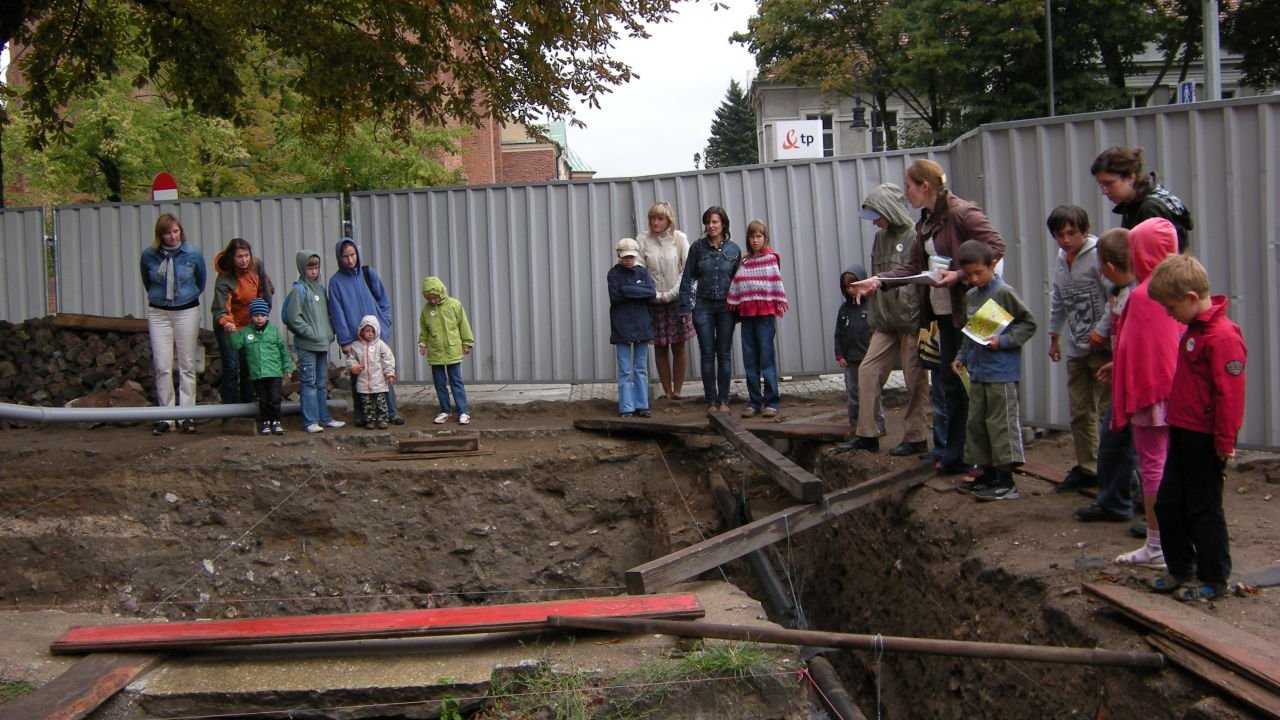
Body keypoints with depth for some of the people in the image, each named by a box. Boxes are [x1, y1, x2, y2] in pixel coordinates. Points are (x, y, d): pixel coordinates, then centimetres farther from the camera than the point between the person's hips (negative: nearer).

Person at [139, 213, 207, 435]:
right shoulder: (149, 256, -5)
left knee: (187, 366, 4)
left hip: (187, 311, 0)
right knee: (162, 367, -1)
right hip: (158, 313, 1)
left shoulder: (193, 254, -7)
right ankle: (165, 417, 6)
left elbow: (201, 282, 10)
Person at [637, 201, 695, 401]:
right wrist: (656, 295, -11)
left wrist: (671, 294, -12)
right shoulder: (642, 240, -2)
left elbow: (687, 270, -5)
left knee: (678, 347, 2)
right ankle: (667, 392, 11)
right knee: (660, 348, 4)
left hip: (677, 300, 0)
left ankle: (677, 391, 10)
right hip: (653, 301, 1)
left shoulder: (679, 238, -3)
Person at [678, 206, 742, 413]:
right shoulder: (698, 247, 0)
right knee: (707, 355, 2)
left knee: (724, 355, 5)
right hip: (703, 306, 0)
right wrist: (686, 308, -2)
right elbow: (687, 279, 2)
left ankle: (724, 400, 11)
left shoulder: (734, 250, 1)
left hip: (726, 307, 0)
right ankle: (711, 400, 8)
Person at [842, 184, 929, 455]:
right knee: (867, 371, 2)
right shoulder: (880, 238, 12)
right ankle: (867, 434, 8)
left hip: (912, 321, -7)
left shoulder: (915, 237, -11)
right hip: (885, 322, 7)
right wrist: (873, 318, 15)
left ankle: (915, 438, 13)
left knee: (915, 381, 2)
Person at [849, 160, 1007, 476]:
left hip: (969, 310, -9)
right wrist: (878, 280, 5)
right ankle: (955, 456, 21)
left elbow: (996, 247, -18)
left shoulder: (961, 212, -13)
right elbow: (915, 268, 15)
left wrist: (960, 275, -23)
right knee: (950, 383, 12)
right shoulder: (925, 223, 15)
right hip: (944, 312, 9)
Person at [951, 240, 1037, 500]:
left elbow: (1028, 323, -9)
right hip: (977, 372, 8)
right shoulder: (970, 296, 13)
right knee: (976, 423, 12)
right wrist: (962, 356, 15)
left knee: (1002, 423, -5)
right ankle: (987, 474, 22)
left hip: (1002, 373, -8)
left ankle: (1006, 481, 0)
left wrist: (1004, 340, -18)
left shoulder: (1004, 292, -10)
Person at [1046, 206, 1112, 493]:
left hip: (1102, 347, -7)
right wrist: (1054, 336, 22)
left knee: (1109, 408, -6)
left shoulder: (1098, 256, -13)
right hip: (1076, 348, 8)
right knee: (1079, 411, 12)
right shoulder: (1061, 260, 10)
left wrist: (1099, 333, -16)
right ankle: (1086, 467, 23)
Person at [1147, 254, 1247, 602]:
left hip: (1204, 439, -9)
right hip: (1183, 432, 10)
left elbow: (1230, 394, -22)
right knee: (1168, 502, 14)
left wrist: (1225, 442, -19)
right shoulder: (1194, 329, 10)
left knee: (1203, 508, 1)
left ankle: (1213, 579, 14)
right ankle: (1179, 567, 27)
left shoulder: (1223, 335, -21)